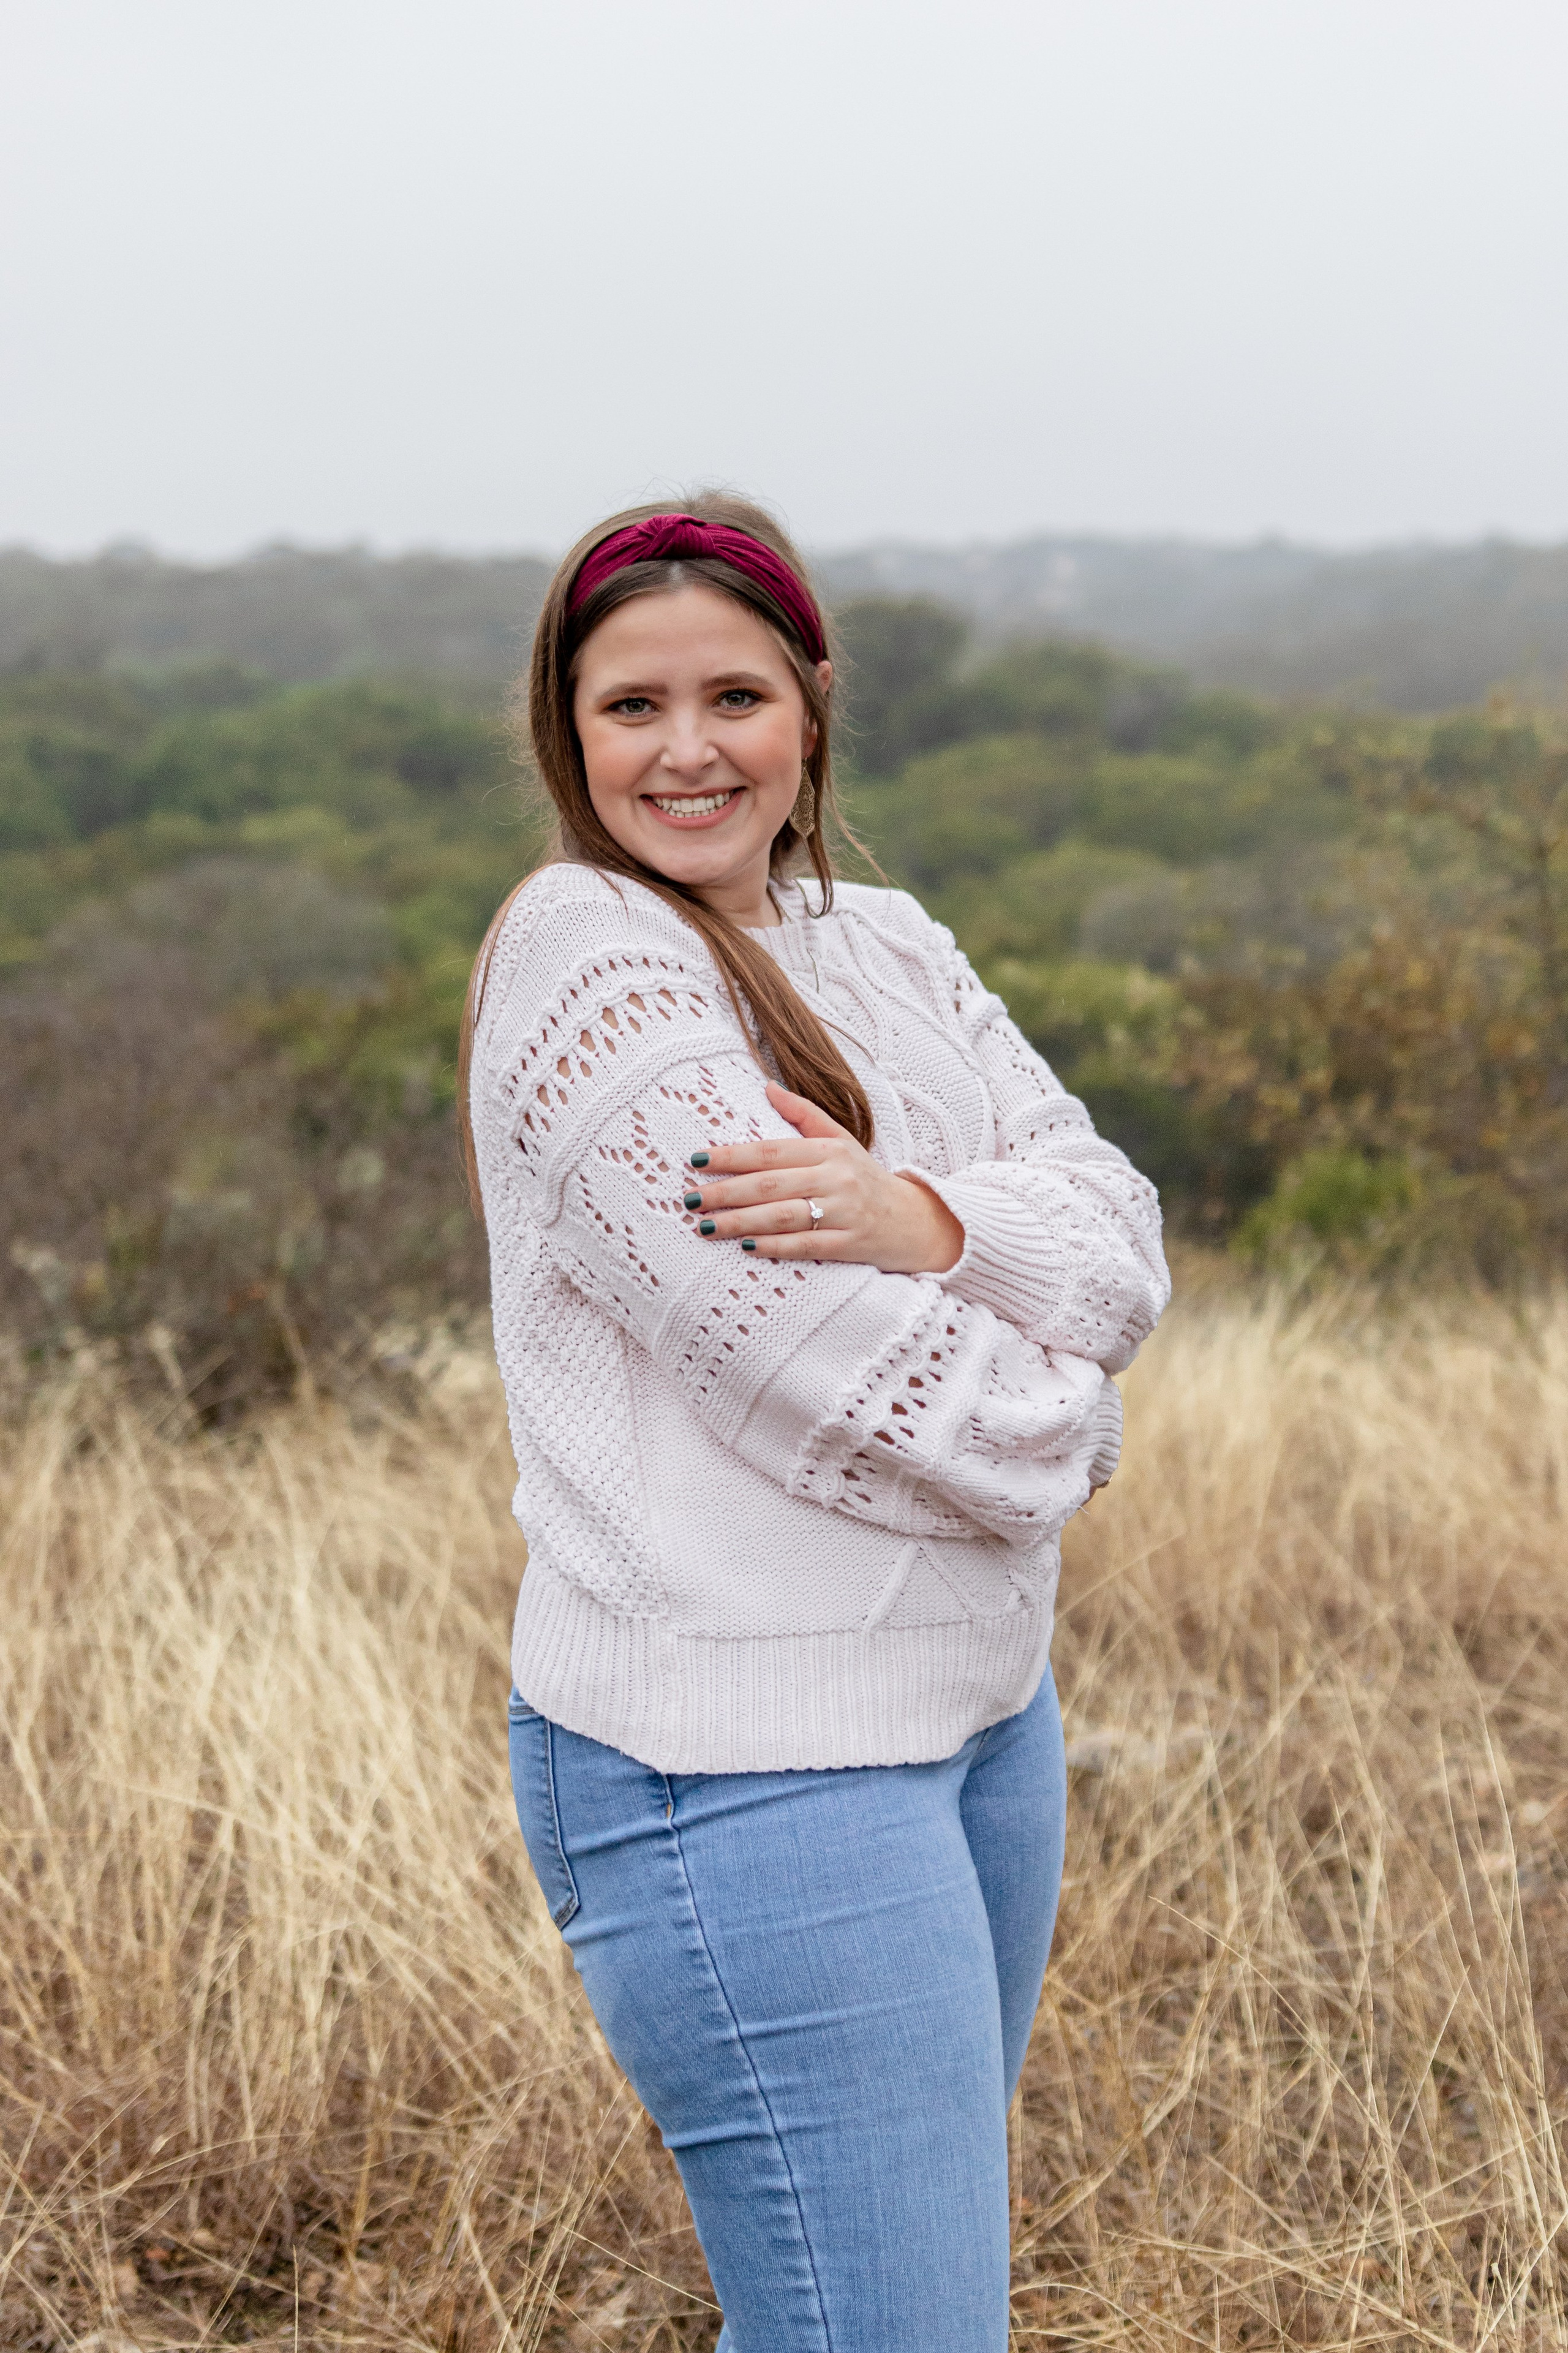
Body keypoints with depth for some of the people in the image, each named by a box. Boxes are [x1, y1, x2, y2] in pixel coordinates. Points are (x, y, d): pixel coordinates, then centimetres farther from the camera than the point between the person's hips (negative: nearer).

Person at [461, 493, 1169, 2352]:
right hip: (738, 1761, -8)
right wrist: (1053, 1427, -3)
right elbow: (810, 1356, -19)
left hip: (984, 1705, 8)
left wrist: (922, 1211, -18)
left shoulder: (886, 947, 13)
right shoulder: (584, 952, -11)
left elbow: (1123, 1243, 2)